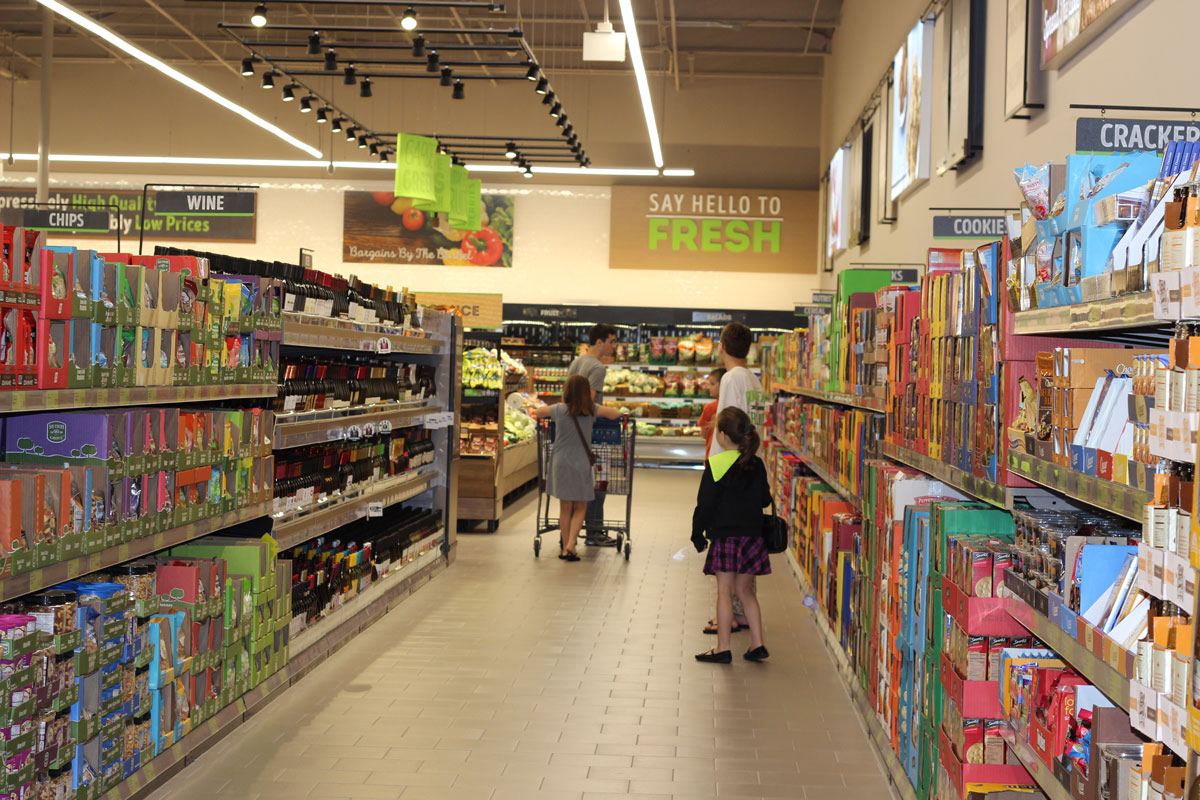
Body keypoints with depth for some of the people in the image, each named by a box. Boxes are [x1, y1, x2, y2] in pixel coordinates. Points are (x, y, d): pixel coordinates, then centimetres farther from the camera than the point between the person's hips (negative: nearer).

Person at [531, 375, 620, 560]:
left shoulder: (559, 409, -1)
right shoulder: (591, 410, -4)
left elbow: (537, 412, 12)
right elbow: (614, 414, 0)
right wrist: (616, 412, 21)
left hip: (561, 463, 1)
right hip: (581, 464, -1)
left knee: (565, 508, 10)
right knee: (580, 508, 9)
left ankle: (566, 547, 14)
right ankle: (570, 545, -5)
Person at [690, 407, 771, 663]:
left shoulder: (716, 465, -11)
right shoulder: (756, 464, 4)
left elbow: (705, 504, -10)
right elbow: (765, 499, 11)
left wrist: (698, 534, 0)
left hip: (724, 536, -5)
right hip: (752, 534, 5)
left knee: (724, 591, 1)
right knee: (744, 589, 15)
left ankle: (723, 649, 5)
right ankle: (757, 645, 14)